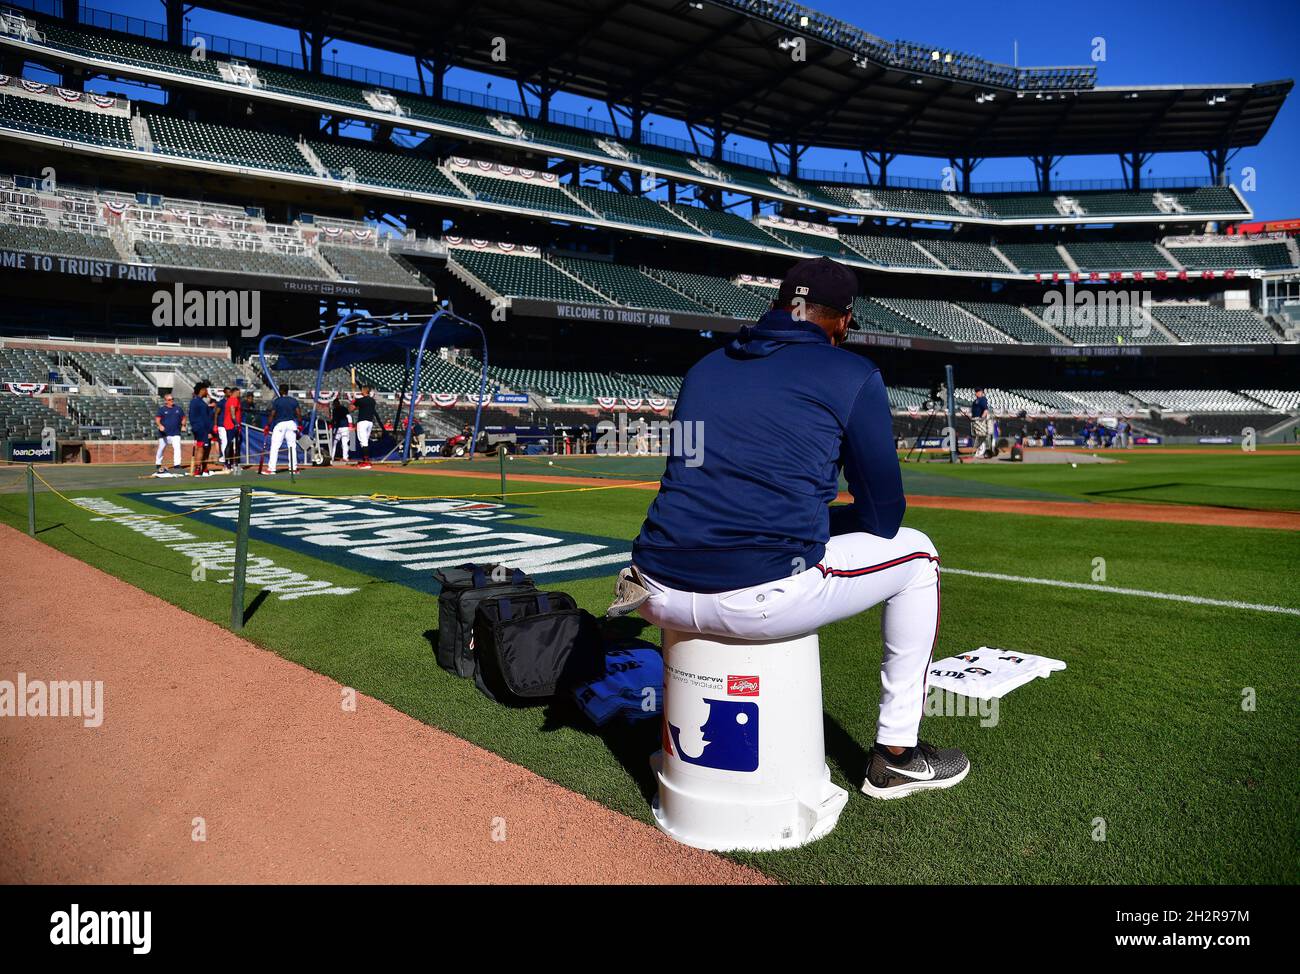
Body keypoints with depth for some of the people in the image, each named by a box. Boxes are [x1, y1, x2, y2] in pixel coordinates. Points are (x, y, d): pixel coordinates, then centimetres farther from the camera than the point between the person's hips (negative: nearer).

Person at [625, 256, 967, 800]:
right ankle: (896, 755, 26)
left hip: (663, 600, 6)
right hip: (763, 600, -5)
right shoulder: (853, 374, 5)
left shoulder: (705, 367, 21)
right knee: (915, 553, 20)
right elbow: (883, 516, 6)